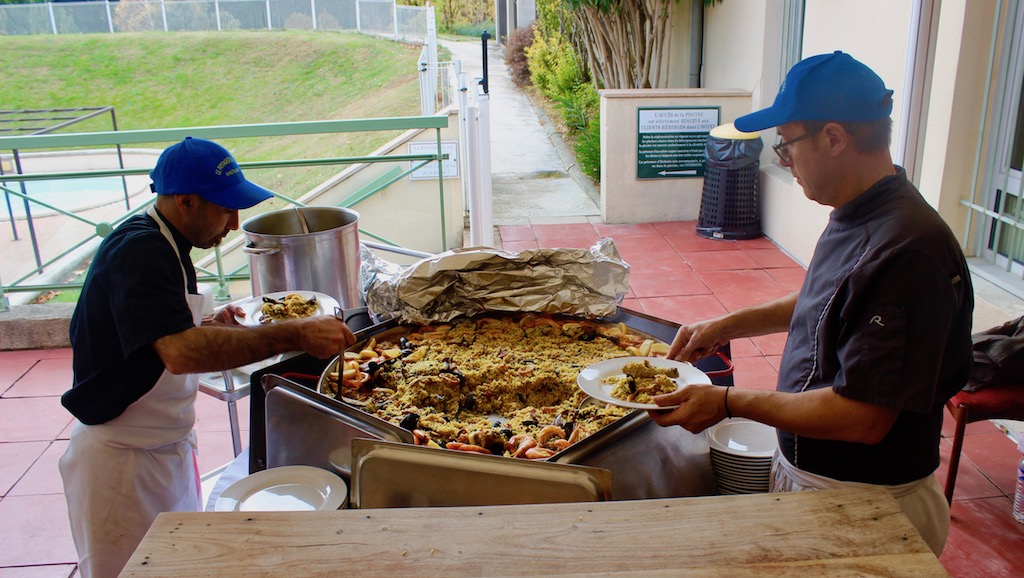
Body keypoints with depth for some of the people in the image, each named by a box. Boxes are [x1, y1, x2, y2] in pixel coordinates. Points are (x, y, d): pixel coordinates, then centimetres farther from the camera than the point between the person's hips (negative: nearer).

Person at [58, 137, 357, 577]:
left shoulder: (160, 246, 7)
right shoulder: (138, 253, -24)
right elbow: (180, 352, -39)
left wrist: (210, 328, 0)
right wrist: (295, 335, -38)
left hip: (167, 449, 9)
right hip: (121, 462, -9)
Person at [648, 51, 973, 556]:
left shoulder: (907, 252, -31)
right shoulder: (855, 218, 1)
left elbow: (863, 417, -31)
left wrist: (728, 402, -24)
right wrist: (728, 325, 13)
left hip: (865, 509, -8)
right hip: (805, 469, 8)